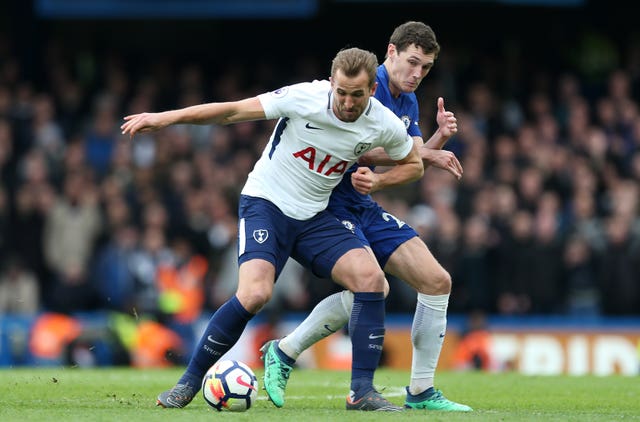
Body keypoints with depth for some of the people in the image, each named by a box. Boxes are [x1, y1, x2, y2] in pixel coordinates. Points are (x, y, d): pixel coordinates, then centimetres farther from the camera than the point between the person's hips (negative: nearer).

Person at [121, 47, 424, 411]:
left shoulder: (384, 124, -8)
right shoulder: (304, 98, -21)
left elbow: (413, 164, 12)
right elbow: (234, 111, -16)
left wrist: (377, 181, -9)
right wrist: (165, 118, -19)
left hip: (314, 217, 4)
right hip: (265, 203, -4)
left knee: (371, 277, -18)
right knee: (255, 293, -26)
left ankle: (362, 391, -10)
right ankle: (189, 382, -8)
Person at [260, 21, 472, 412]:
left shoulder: (408, 101, 13)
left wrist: (440, 138, -6)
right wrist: (427, 153, -20)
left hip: (364, 206, 9)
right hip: (330, 201, -9)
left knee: (437, 281, 1)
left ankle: (421, 391, 8)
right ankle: (284, 352, -8)